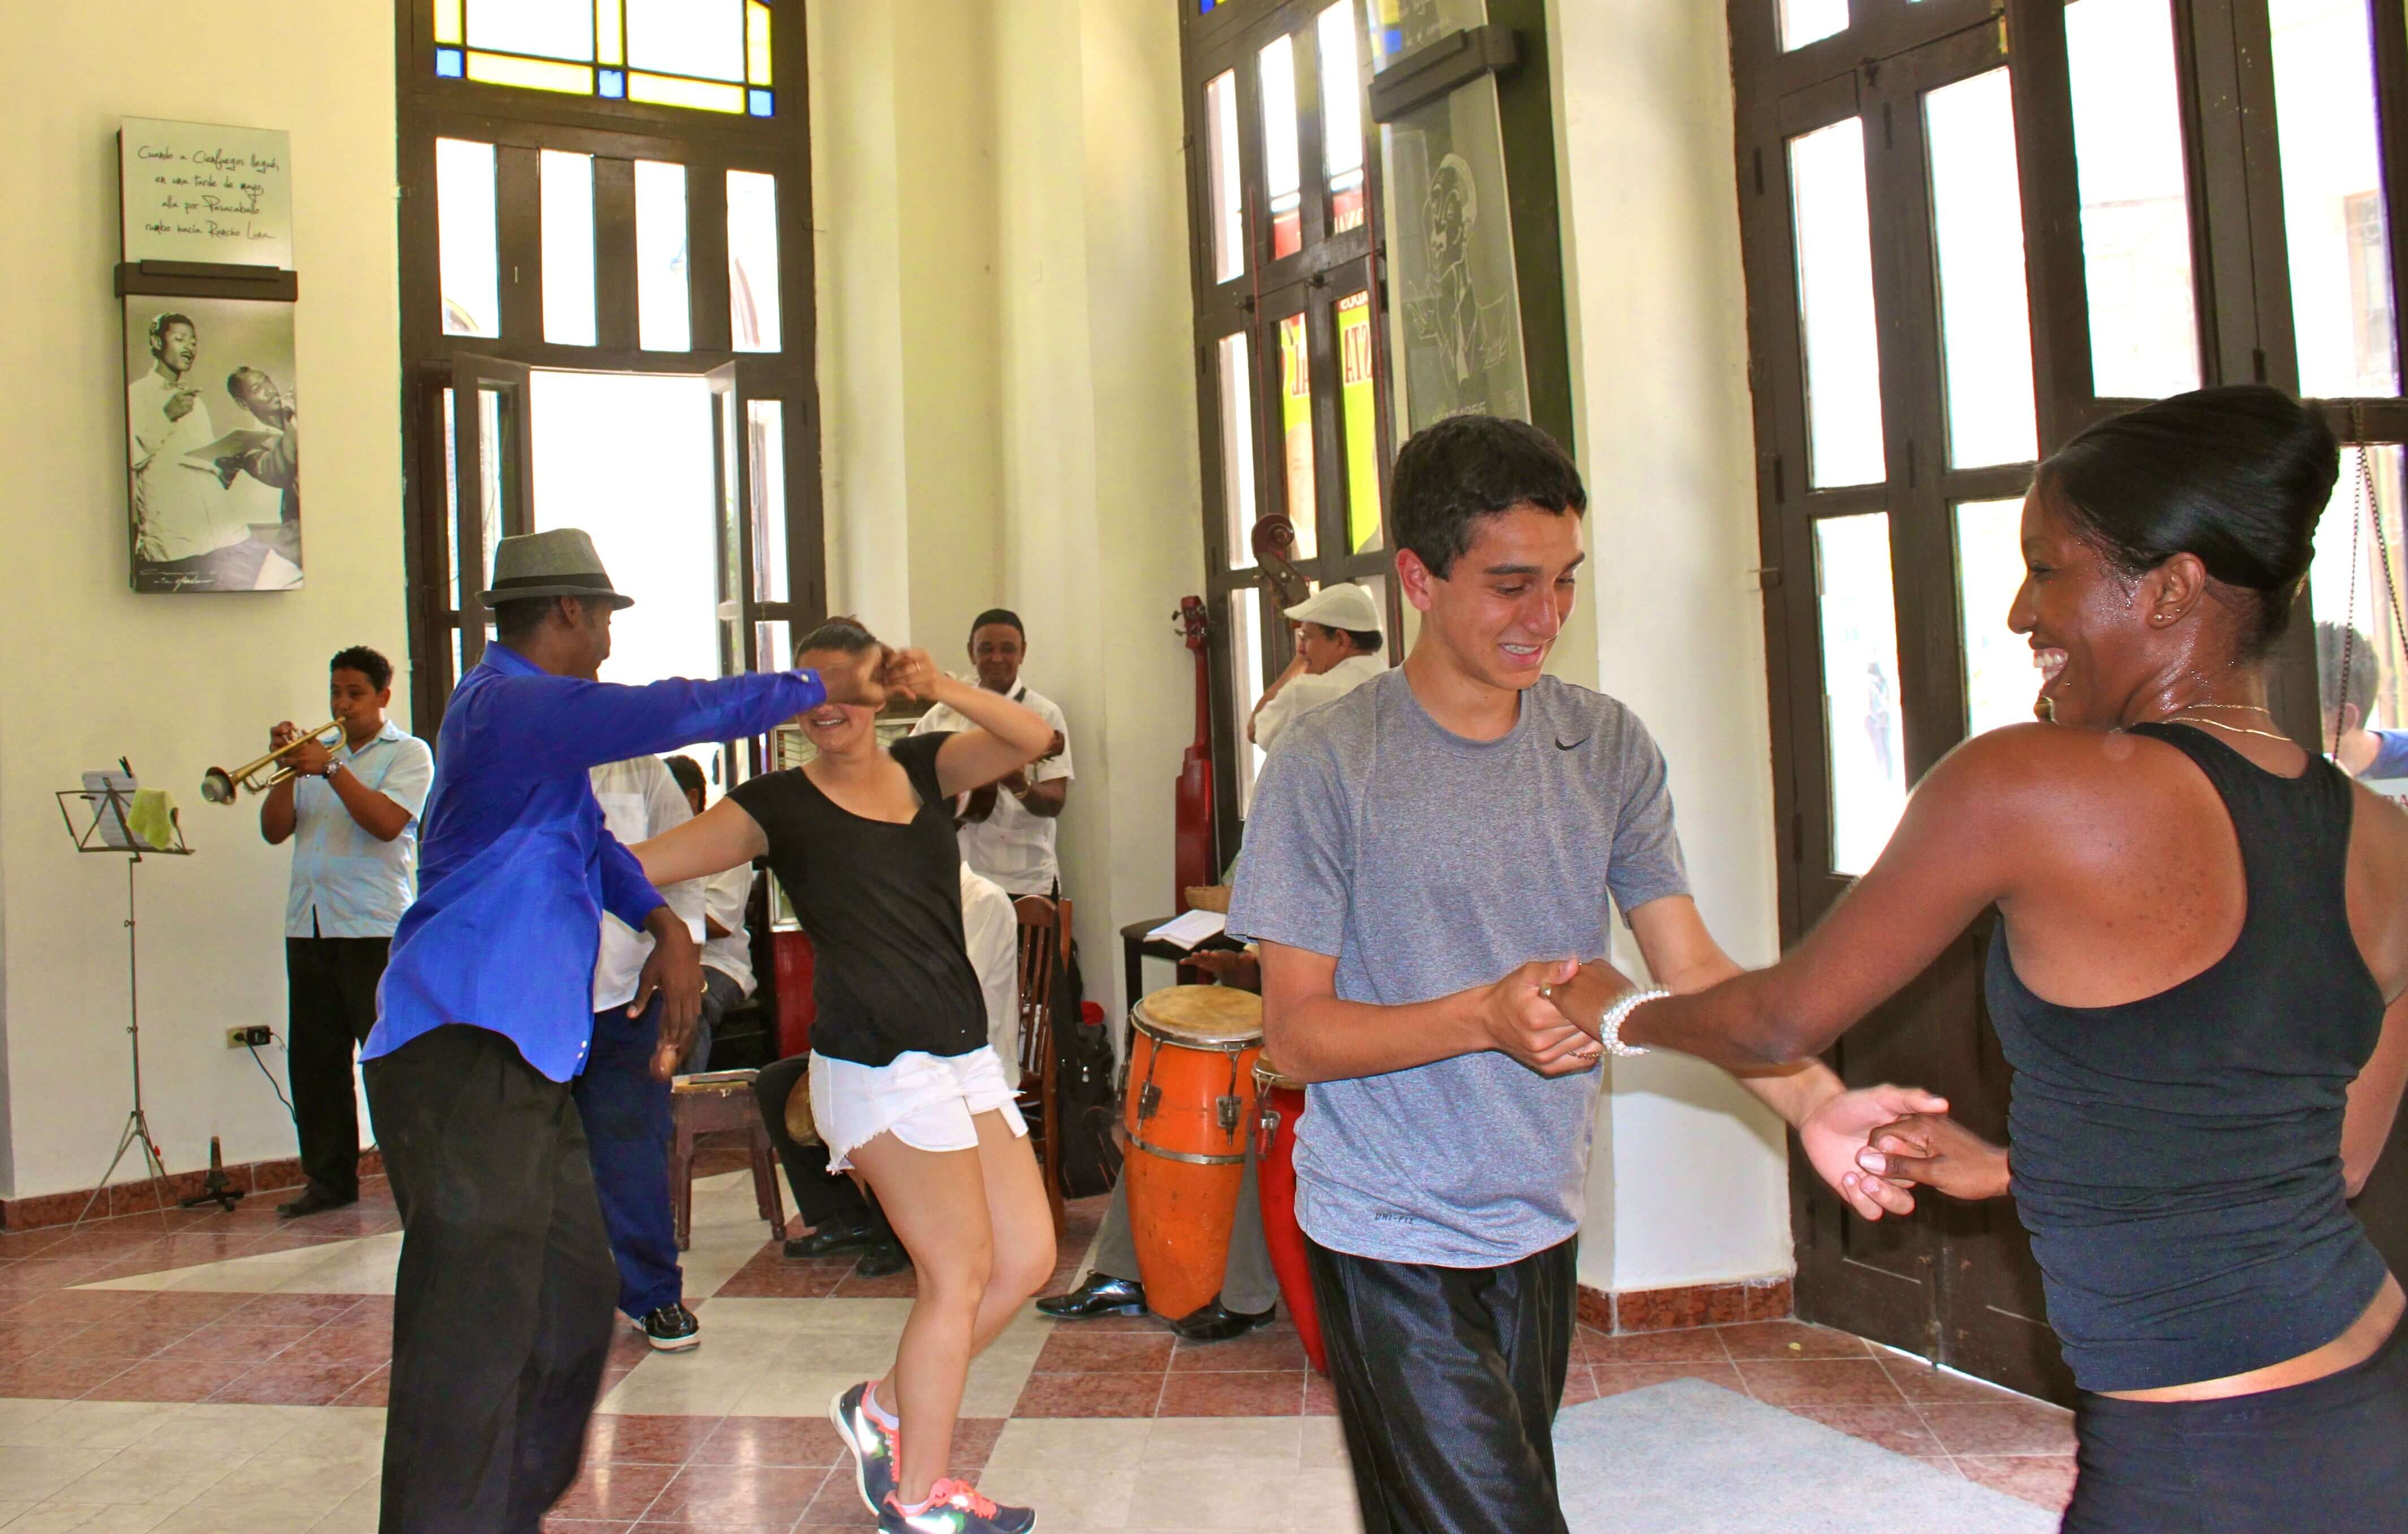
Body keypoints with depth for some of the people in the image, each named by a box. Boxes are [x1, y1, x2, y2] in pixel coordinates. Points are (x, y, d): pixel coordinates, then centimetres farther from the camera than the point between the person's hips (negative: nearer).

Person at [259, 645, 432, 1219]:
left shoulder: (407, 753, 4)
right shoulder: (320, 753, 19)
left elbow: (387, 822, -13)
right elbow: (274, 830, 12)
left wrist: (329, 769, -16)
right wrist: (290, 770, -2)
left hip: (374, 927, -6)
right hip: (307, 925, 6)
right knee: (313, 1059, 7)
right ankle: (329, 1178, 16)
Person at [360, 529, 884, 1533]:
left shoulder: (531, 710, 21)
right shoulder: (508, 705, -13)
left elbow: (584, 840, 22)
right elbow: (675, 714, -22)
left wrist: (663, 922, 5)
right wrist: (819, 689, -9)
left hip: (523, 1061, 11)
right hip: (465, 1057, -11)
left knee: (574, 1308, 16)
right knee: (474, 1340, -10)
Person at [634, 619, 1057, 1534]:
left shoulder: (925, 768, 10)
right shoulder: (780, 804, -3)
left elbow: (1032, 739, -5)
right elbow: (648, 863, -10)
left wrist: (939, 691, -16)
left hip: (963, 1057, 6)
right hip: (878, 1070, -6)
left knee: (1027, 1258, 7)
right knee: (958, 1276, -2)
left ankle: (884, 1407, 27)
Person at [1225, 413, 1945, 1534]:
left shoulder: (1608, 747, -1)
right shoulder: (1327, 767, -14)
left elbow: (1691, 965, -4)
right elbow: (1295, 1033, -13)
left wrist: (1813, 1102, -22)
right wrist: (1485, 1016, -29)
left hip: (1540, 1229, 5)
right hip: (1391, 1242, -5)